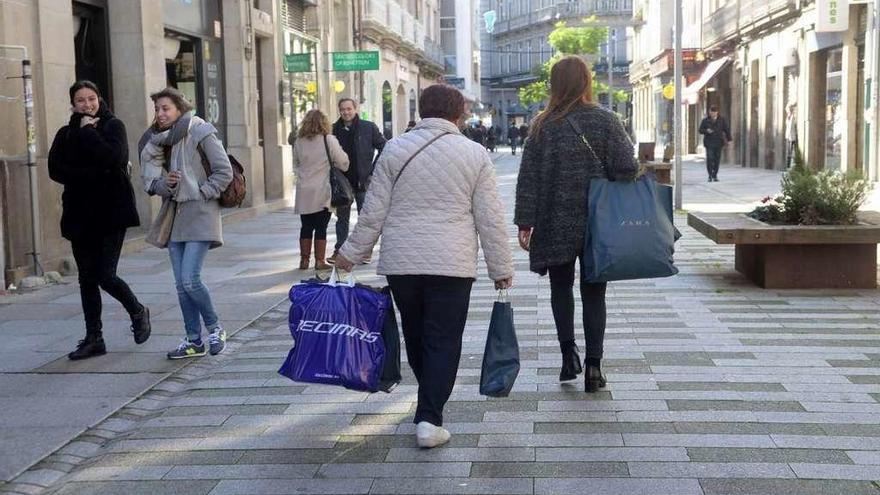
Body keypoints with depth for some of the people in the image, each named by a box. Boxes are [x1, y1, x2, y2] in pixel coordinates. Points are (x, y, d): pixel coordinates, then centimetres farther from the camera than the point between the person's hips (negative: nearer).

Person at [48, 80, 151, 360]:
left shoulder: (113, 126, 0)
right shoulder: (65, 134, 12)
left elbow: (114, 158, -19)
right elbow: (55, 170, -3)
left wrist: (88, 131, -11)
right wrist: (96, 173, -14)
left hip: (112, 211, -4)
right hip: (80, 214, 5)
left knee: (106, 275, -10)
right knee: (87, 279, 6)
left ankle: (138, 312, 17)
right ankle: (94, 339, 14)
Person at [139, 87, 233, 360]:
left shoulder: (201, 133, -8)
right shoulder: (159, 140, 11)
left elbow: (224, 172, -9)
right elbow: (150, 180, 9)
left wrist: (202, 193, -13)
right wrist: (163, 184, -11)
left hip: (199, 215, -7)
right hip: (174, 215, 7)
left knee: (190, 279, -14)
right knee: (181, 284, 6)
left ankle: (215, 328, 8)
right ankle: (194, 341, 16)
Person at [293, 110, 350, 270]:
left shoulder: (299, 142, 3)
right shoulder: (329, 140, -9)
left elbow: (295, 165, 14)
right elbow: (343, 163, -4)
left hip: (304, 193, 3)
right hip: (322, 192, -3)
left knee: (306, 227, 11)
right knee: (321, 227, 2)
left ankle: (304, 260, 15)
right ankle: (319, 261, 3)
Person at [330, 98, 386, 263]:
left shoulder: (368, 127, -4)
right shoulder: (334, 129, 3)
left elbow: (383, 147, 0)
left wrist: (373, 170, -5)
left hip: (362, 180, -2)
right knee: (342, 218, 9)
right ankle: (339, 250, 15)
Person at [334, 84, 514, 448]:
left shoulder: (394, 150, 1)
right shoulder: (475, 154, -1)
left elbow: (373, 212, 1)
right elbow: (490, 219, -1)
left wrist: (352, 252, 12)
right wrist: (501, 268, 7)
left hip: (401, 263, 2)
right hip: (452, 265, -2)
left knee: (415, 336, 18)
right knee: (443, 341, 3)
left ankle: (430, 402, 35)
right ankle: (429, 419, -4)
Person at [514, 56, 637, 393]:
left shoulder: (544, 126, -4)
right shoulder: (606, 121, -3)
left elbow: (529, 178, -4)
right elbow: (627, 168, -7)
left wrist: (525, 222, 0)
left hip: (557, 225, -1)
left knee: (561, 287, 16)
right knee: (593, 292, 10)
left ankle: (569, 352, 2)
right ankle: (593, 364, 5)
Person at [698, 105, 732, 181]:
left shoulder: (722, 120, 6)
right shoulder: (705, 120, 5)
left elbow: (727, 129, 7)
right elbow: (701, 130, 6)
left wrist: (729, 139, 0)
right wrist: (706, 131, -15)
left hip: (718, 142, 1)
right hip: (709, 142, -1)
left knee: (717, 159, 1)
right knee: (709, 158, -12)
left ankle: (715, 175, 13)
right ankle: (710, 175, -4)